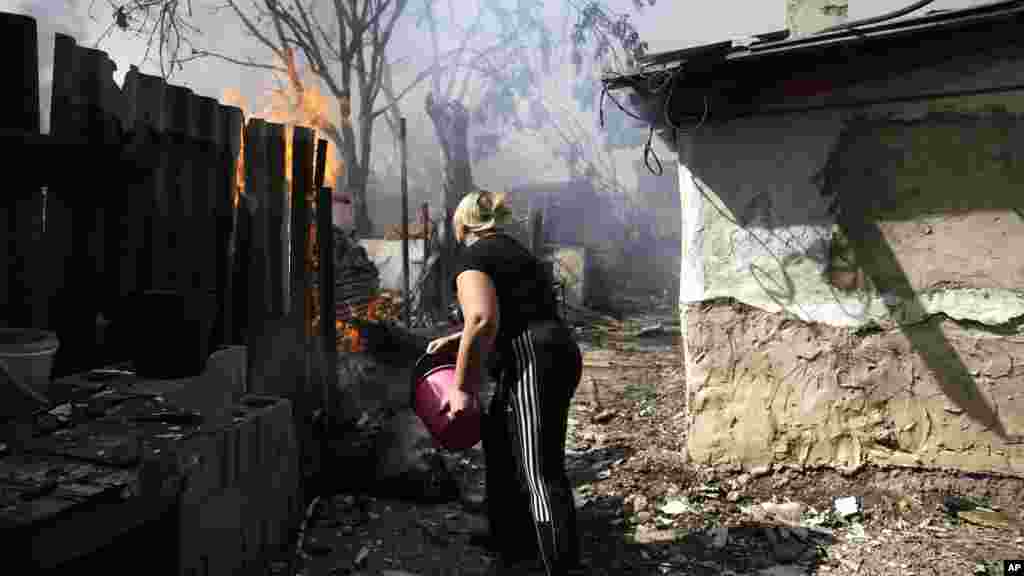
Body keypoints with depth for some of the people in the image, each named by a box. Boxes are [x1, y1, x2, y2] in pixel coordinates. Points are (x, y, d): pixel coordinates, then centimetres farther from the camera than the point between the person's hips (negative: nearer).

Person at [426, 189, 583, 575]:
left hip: (534, 363, -10)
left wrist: (462, 388, -15)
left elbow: (483, 320, -21)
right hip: (556, 353, 10)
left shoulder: (472, 257, -5)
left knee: (540, 471, -9)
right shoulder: (512, 250, 24)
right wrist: (454, 340, 37)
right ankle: (511, 544, 39)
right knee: (502, 444, 24)